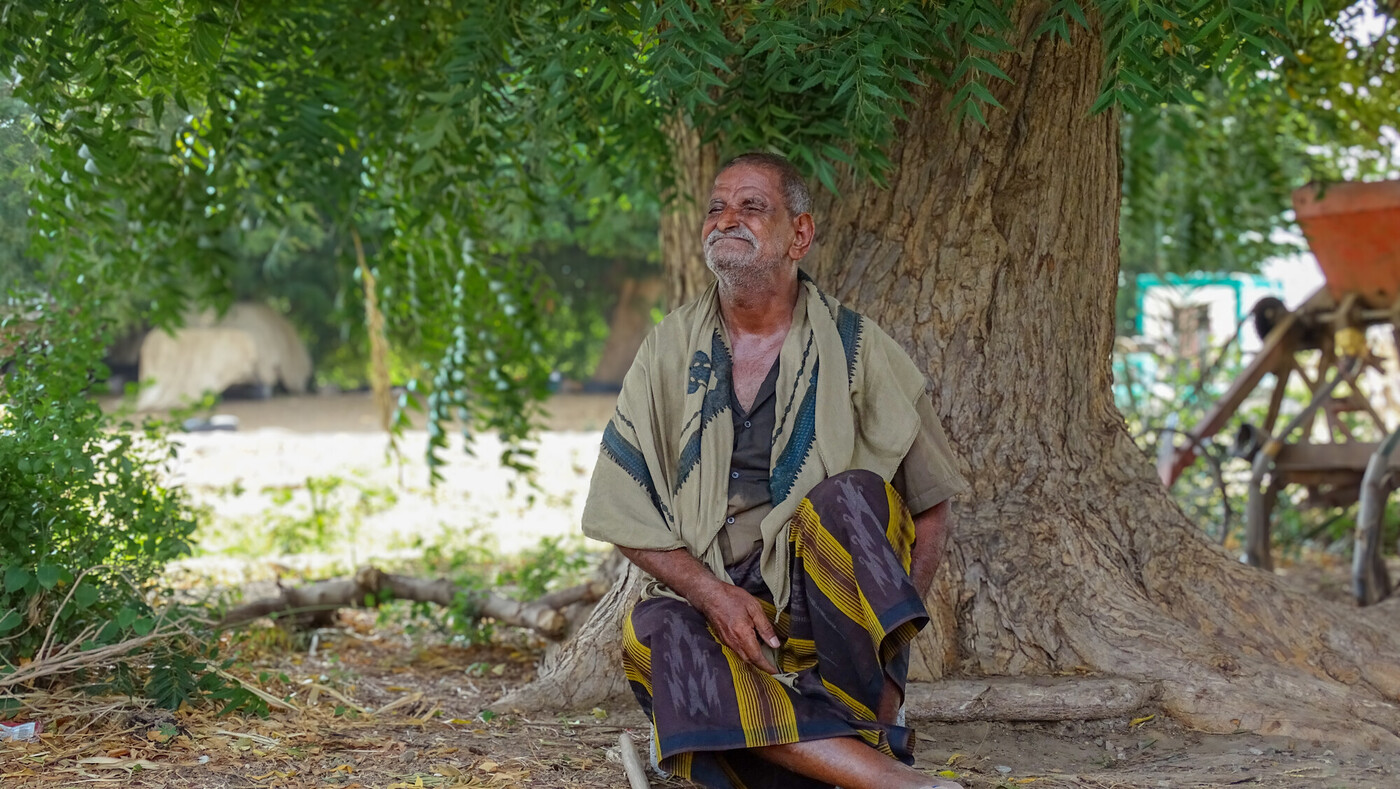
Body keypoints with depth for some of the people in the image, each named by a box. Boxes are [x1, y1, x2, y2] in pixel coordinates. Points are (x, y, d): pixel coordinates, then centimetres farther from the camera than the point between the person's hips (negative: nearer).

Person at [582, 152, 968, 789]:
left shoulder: (855, 348, 4)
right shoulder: (670, 350, 9)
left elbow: (931, 504, 6)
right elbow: (622, 512, 5)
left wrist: (890, 633, -9)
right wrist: (713, 594, -12)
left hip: (833, 596, -1)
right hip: (713, 594, 2)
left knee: (846, 498, -30)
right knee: (653, 635, -32)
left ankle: (867, 727, -30)